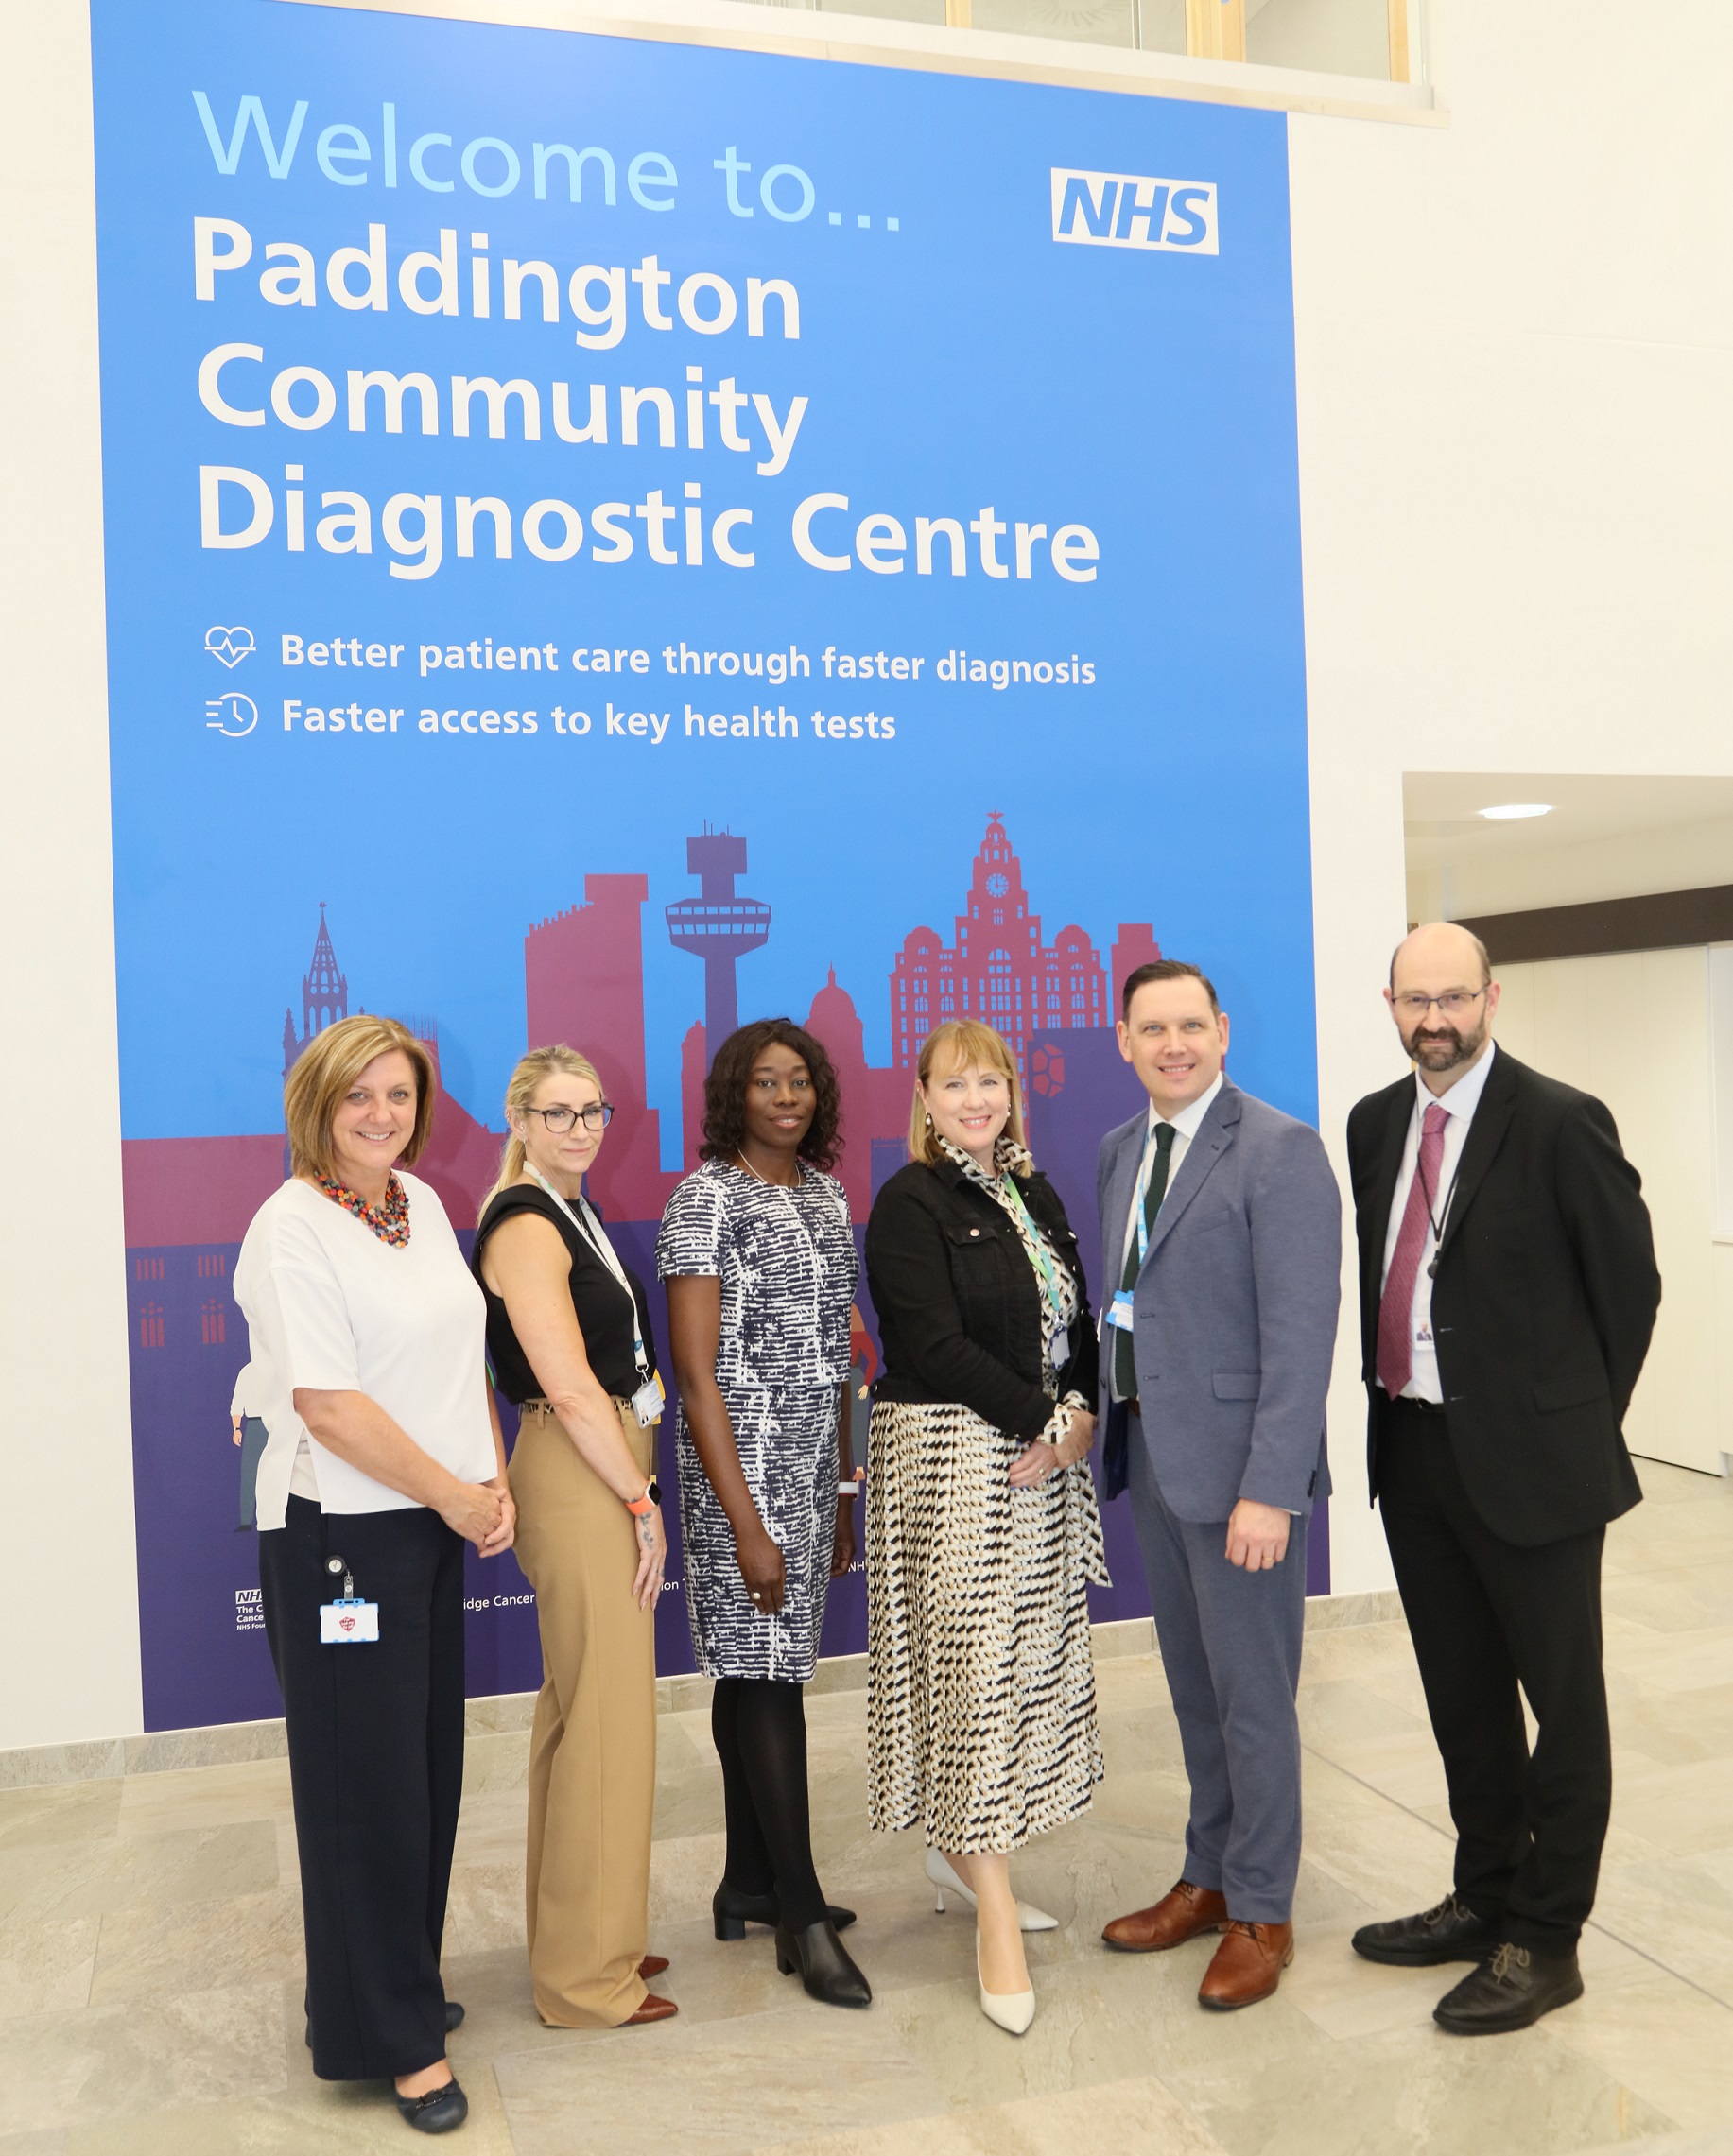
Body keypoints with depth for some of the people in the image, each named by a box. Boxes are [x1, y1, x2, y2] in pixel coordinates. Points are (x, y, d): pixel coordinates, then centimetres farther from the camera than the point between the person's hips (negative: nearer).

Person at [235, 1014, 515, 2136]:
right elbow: (330, 1405, -20)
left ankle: (405, 1983, 35)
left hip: (434, 1525, 7)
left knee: (428, 1762, 16)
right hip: (340, 1530, -7)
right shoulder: (293, 1227, -15)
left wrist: (496, 1483, 3)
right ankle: (389, 2035, 20)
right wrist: (456, 1497, -13)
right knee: (368, 1778, 4)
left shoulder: (422, 1202, 8)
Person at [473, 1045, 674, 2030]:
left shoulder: (573, 1212, 14)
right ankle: (588, 1976, 12)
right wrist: (642, 1499, -14)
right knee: (607, 1717, -2)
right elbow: (569, 1386, -20)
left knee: (579, 1707, 18)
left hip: (610, 1465, 10)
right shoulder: (525, 1225, -15)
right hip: (579, 1478, -10)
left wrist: (641, 1485, 14)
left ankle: (581, 1938, 32)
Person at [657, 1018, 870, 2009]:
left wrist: (843, 1492, 15)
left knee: (756, 1672, 15)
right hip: (741, 1460, -7)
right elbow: (698, 1373, -14)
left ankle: (750, 1884, 26)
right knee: (767, 1673, -3)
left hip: (814, 1463, 7)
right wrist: (745, 1521, -17)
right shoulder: (705, 1198, -11)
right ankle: (803, 1915, 7)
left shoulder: (826, 1196, 10)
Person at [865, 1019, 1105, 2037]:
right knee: (974, 1665, -4)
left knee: (1032, 1664, 11)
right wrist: (1044, 1421, -14)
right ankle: (997, 1923, 5)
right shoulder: (910, 1204, -8)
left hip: (1046, 1457, 7)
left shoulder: (1034, 1194, 13)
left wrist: (1082, 1416, -6)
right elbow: (936, 1346, -15)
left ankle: (962, 1853, 29)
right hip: (952, 1455, -7)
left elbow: (1078, 1321, 11)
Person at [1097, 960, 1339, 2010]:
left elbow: (1302, 1329, -18)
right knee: (1194, 1685, 19)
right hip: (1153, 1450, 7)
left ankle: (1261, 1913, 24)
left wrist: (1268, 1489, -21)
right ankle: (1210, 1879, 36)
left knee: (1252, 1693, 6)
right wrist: (1117, 1430, 7)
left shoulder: (1280, 1148, -14)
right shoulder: (1121, 1150, 10)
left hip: (1236, 1460, -7)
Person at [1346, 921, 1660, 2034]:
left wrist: (1581, 1422, -1)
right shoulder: (1375, 1121, 6)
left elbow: (1631, 1283, -7)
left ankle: (1545, 1941, 23)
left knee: (1562, 1701, 8)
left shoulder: (1561, 1122, -13)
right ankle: (1485, 1897, 37)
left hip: (1530, 1458, -6)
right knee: (1462, 1693, 19)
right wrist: (1391, 1388, 7)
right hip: (1415, 1449, 6)